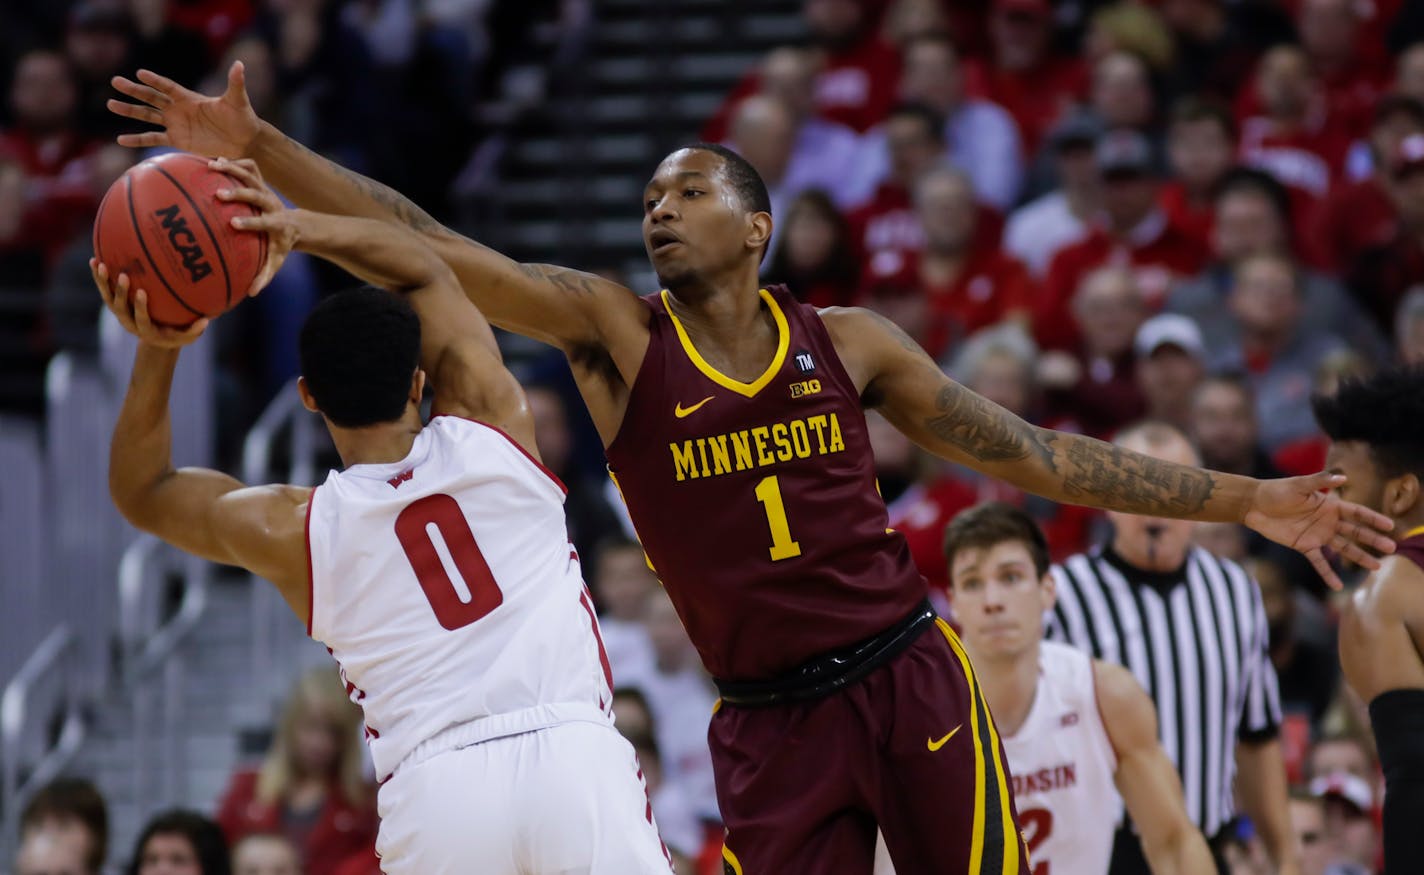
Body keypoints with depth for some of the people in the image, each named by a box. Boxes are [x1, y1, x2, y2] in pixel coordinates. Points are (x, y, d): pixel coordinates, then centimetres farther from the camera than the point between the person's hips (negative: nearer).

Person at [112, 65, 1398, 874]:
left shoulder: (848, 343, 5)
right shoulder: (615, 334, 1)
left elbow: (1028, 453, 11)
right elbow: (427, 248, -7)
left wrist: (1242, 502, 9)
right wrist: (256, 145, -17)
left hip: (908, 681, 1)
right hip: (770, 722, 0)